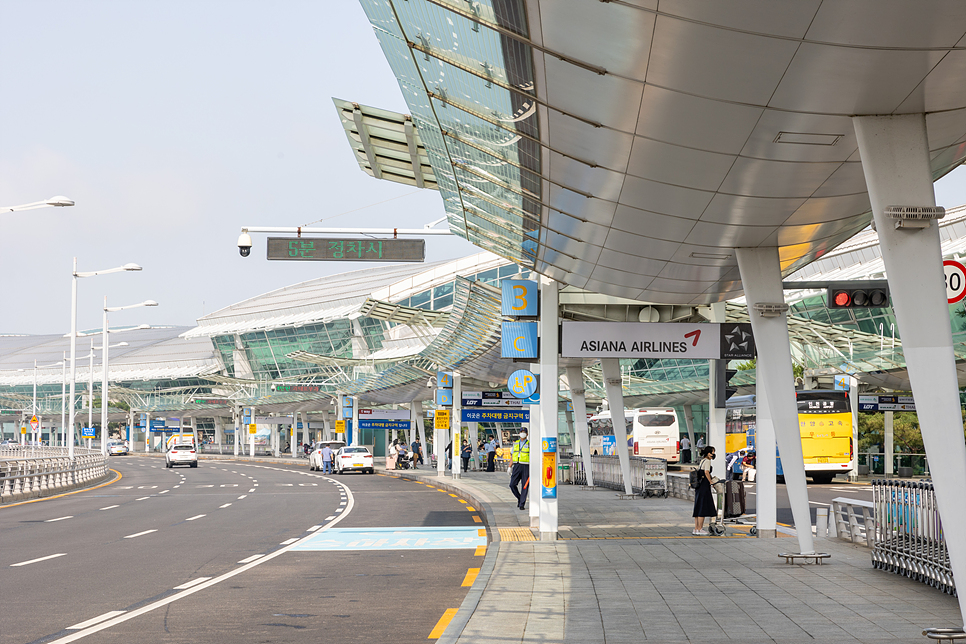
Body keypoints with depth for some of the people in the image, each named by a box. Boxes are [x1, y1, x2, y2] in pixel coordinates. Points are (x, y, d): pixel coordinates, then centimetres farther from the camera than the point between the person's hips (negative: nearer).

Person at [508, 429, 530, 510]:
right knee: (512, 485, -6)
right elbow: (512, 456, 16)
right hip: (517, 466, 4)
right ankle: (519, 498, 16)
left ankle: (522, 504, 0)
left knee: (525, 486, -4)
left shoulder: (529, 444, 0)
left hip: (526, 467, -4)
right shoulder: (515, 444, 13)